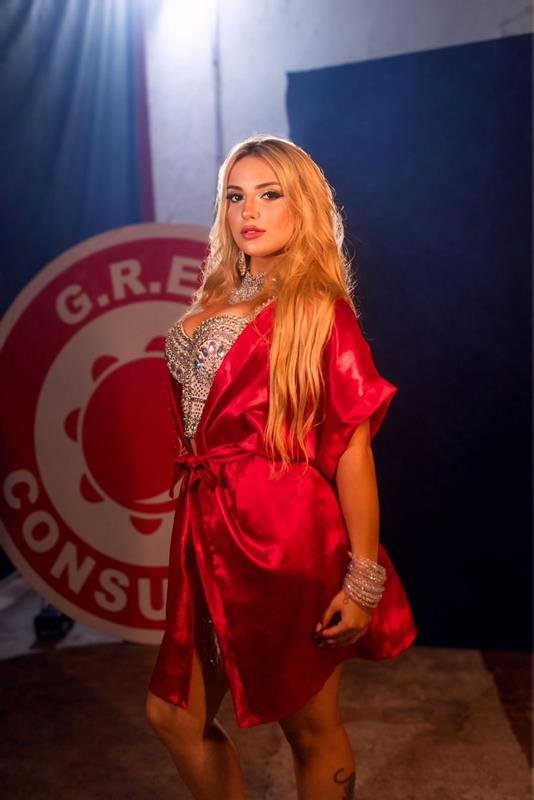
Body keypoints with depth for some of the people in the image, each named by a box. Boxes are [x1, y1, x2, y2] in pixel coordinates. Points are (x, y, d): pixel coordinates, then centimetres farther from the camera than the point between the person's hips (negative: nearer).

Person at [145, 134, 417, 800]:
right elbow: (196, 424, 12)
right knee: (174, 715, 15)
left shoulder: (320, 309, -8)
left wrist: (364, 579, -16)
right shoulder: (217, 301, 11)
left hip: (288, 539, -6)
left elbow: (353, 448, -13)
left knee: (310, 728, 12)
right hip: (211, 535, 7)